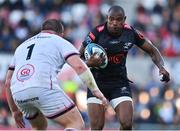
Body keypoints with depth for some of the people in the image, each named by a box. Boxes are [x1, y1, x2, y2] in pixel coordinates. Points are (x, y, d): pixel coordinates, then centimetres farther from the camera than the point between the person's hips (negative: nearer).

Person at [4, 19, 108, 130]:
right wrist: (96, 90, 1)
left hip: (18, 94, 6)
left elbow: (8, 82, 32)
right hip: (43, 88, -6)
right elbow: (79, 66, -1)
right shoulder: (60, 41, 18)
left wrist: (15, 110, 38)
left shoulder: (22, 46, 34)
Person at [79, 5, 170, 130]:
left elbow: (152, 50, 6)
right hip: (97, 82, -2)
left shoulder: (130, 32, -7)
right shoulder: (97, 33, -17)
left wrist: (161, 67, -12)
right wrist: (89, 63, -32)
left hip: (120, 82, 2)